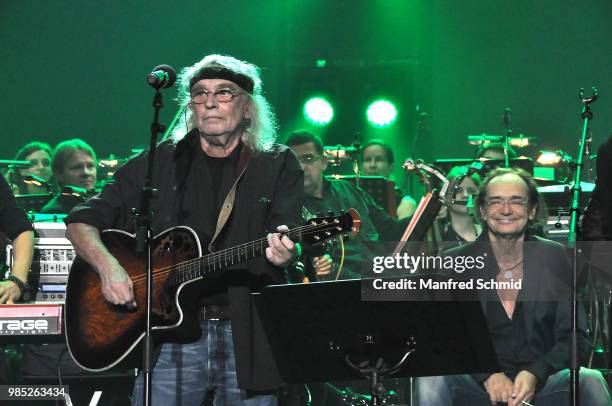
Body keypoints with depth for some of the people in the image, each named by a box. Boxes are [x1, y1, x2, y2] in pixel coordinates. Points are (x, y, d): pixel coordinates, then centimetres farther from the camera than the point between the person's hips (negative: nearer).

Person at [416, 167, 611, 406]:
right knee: (432, 381, -30)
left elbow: (574, 338, 3)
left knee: (590, 381, -29)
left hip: (541, 384, 0)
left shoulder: (555, 259, 5)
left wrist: (535, 374, -16)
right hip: (479, 386, 0)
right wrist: (488, 375, -20)